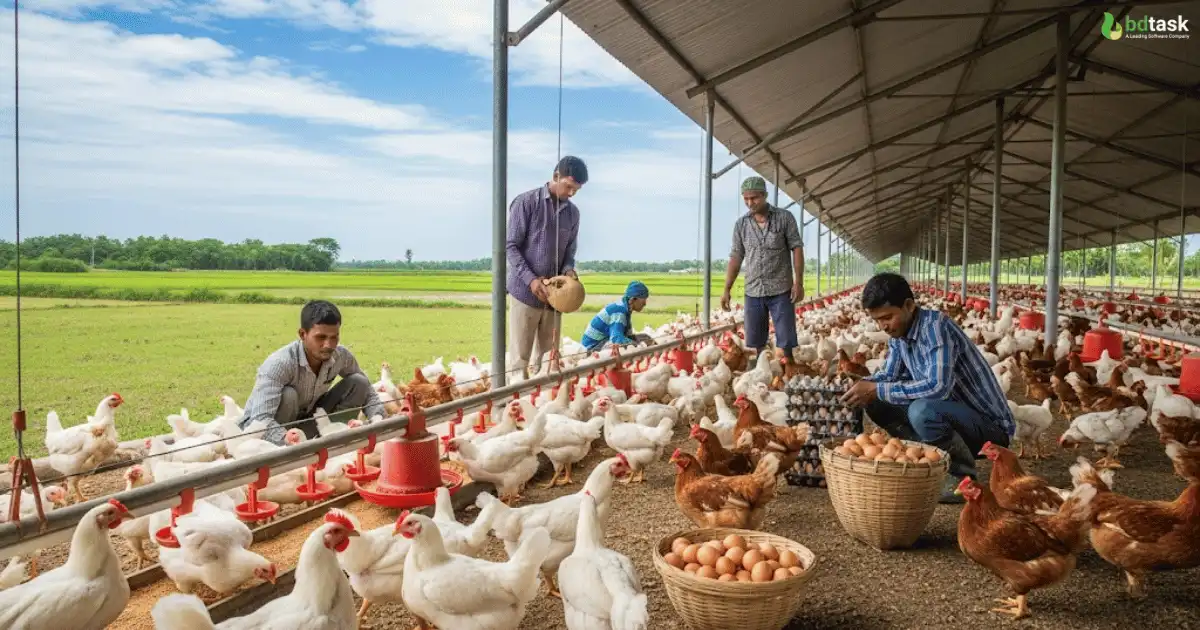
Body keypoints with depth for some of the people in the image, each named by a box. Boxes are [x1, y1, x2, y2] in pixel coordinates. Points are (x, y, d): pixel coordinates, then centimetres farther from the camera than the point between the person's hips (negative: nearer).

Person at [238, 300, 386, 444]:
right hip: (258, 427, -5)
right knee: (288, 395, -35)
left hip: (304, 421, 5)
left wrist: (377, 419, -23)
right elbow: (260, 420, -42)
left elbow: (366, 390, -2)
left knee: (358, 383, -11)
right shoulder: (280, 363, -33)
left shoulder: (341, 356, -16)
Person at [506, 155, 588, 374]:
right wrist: (531, 279, -17)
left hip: (553, 294, 5)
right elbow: (510, 246, -7)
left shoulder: (573, 212, 10)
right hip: (526, 291, -5)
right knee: (521, 357, -2)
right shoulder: (526, 202, -5)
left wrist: (568, 269, -6)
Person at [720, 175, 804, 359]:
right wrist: (726, 290, 4)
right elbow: (736, 258, 8)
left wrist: (798, 282, -11)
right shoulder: (741, 224, 6)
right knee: (754, 344, 8)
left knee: (785, 343, -1)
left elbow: (797, 249, -2)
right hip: (753, 291, 3)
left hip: (781, 290, -3)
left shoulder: (784, 218, -2)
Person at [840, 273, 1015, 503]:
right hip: (952, 413, 8)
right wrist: (862, 386, -12)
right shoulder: (898, 332, -1)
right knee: (876, 404, -3)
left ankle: (962, 475, -10)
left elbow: (938, 387, -37)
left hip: (989, 424, -8)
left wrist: (877, 390, -30)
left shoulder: (935, 326, -25)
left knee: (922, 411, -34)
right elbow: (890, 375, 10)